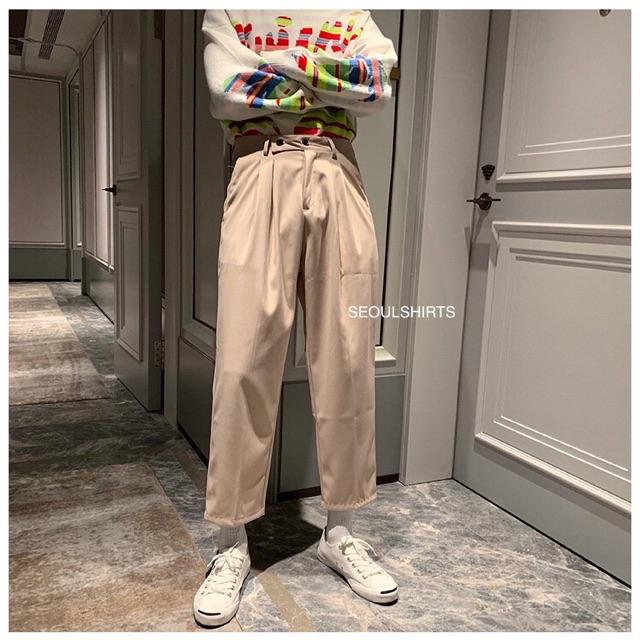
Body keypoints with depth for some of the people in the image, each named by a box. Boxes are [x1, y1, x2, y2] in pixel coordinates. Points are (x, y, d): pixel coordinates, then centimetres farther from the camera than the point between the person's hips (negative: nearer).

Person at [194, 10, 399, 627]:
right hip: (261, 173, -2)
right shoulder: (228, 13, 21)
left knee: (347, 357, -2)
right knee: (244, 360, -9)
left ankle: (340, 531, 13)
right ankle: (231, 545, 4)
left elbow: (377, 87, 5)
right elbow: (227, 89, 0)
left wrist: (283, 63, 1)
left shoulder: (353, 15, 25)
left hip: (338, 179, 2)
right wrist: (331, 81, 3)